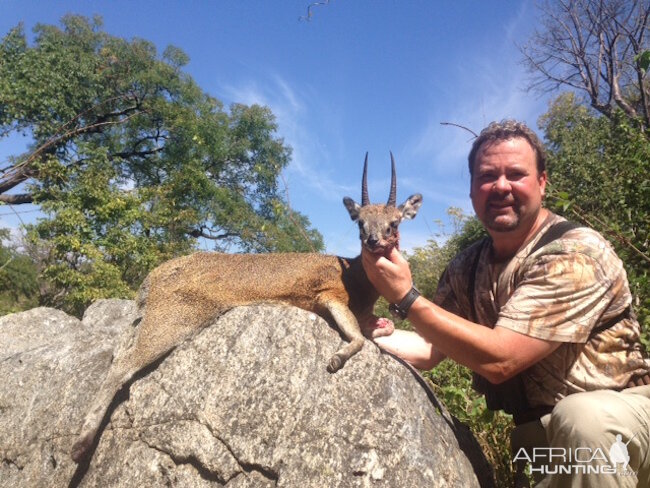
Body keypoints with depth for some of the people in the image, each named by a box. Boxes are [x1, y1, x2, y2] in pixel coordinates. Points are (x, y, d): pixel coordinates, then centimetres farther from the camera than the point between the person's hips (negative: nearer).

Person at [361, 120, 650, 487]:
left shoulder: (575, 255, -23)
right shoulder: (467, 267, -2)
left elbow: (499, 359, -29)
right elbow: (430, 348, -2)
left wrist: (405, 298, -28)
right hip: (541, 429, 7)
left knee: (583, 419, -38)